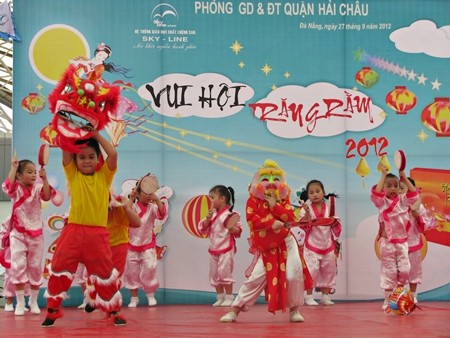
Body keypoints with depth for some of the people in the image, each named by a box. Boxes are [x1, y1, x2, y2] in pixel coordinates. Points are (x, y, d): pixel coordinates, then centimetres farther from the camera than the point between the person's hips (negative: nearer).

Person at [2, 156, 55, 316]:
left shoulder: (37, 188, 0)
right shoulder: (16, 189, -5)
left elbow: (47, 196, -20)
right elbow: (8, 186, -28)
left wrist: (44, 179, -30)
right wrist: (13, 167, -30)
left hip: (36, 234, 2)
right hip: (18, 234, -2)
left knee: (35, 268, 8)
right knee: (18, 267, -8)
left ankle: (33, 301, 21)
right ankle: (20, 303, 1)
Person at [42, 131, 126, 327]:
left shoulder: (104, 175, 6)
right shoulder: (73, 174, 7)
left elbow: (113, 154, -7)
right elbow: (66, 149, -4)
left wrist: (96, 135, 0)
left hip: (97, 233, 0)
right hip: (73, 230, 0)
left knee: (105, 272, 6)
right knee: (60, 269, 1)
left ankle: (113, 311, 18)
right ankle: (52, 310, 14)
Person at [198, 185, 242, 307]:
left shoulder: (231, 214, -10)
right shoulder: (212, 213, 8)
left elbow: (239, 229, -8)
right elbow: (203, 229, 7)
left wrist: (232, 229, -29)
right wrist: (207, 219, -8)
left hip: (226, 248, -7)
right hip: (213, 248, 7)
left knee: (224, 272, -7)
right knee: (214, 273, 10)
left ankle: (229, 298, 4)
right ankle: (220, 298, 20)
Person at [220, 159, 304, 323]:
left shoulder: (284, 201, 5)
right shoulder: (253, 200, -4)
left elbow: (290, 217, -10)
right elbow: (252, 220, -18)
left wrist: (274, 205, -18)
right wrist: (271, 223, -29)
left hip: (286, 243, 2)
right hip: (265, 248, -2)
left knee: (294, 274, -9)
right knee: (255, 278, -7)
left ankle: (294, 310, 8)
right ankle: (235, 310, 0)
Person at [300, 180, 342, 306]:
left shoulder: (329, 207, 3)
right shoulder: (307, 208, -6)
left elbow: (336, 226, 9)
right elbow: (303, 225, -15)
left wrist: (334, 222, -13)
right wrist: (307, 213, -28)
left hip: (328, 245, 4)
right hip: (312, 245, -4)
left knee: (328, 270, 10)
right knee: (311, 270, -7)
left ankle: (325, 296, 20)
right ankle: (309, 297, 3)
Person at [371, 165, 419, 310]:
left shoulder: (403, 200, 6)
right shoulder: (382, 201, -4)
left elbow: (414, 194, -7)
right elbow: (376, 193, -23)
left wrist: (404, 178, -8)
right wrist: (383, 175, -18)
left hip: (402, 241, 3)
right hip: (387, 242, -3)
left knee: (404, 269, 1)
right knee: (389, 271, -1)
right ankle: (388, 299, 6)